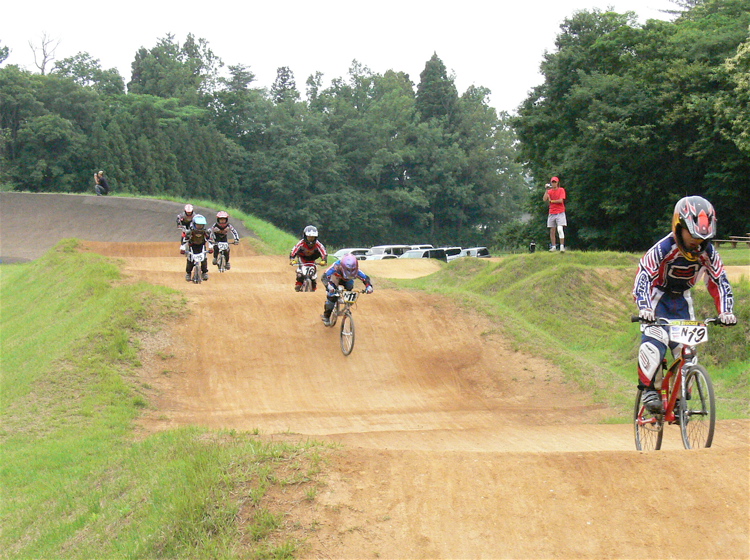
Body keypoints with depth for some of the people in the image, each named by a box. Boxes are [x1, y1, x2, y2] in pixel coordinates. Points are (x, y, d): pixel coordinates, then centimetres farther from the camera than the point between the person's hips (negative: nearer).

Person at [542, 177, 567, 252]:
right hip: (551, 213, 4)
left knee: (560, 229, -16)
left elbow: (561, 200, -10)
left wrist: (551, 201, -3)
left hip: (560, 213, -4)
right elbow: (544, 199, -4)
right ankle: (553, 247, 9)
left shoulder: (561, 190, 1)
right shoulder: (549, 191, 11)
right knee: (552, 231, 4)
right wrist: (547, 190, -8)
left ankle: (562, 246, -18)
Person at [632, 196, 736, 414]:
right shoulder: (663, 249, -28)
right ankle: (647, 387, -13)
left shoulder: (708, 252, -16)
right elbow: (644, 276, -33)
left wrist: (726, 311, -26)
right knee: (655, 340, -25)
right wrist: (644, 308, -47)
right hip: (657, 297, -4)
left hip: (682, 299, 4)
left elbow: (719, 282, -12)